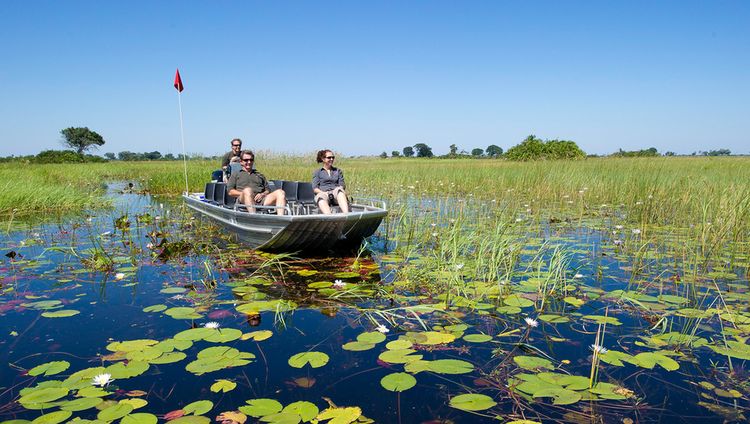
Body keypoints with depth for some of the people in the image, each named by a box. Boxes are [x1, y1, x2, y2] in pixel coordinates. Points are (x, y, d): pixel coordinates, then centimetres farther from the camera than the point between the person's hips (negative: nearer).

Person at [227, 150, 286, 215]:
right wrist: (244, 193, -6)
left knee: (280, 192, -24)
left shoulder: (260, 175, 36)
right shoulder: (236, 175, 26)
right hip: (244, 201, -3)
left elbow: (268, 191, 25)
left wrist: (262, 194, 1)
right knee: (247, 190, -39)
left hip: (261, 200, 4)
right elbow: (230, 191, 11)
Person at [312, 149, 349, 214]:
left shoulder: (338, 171, 26)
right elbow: (315, 189, 8)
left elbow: (342, 185, 14)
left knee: (339, 189, -35)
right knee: (321, 197, -38)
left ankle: (346, 215, -57)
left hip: (336, 195, 1)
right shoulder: (317, 172, 20)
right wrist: (324, 193, -13)